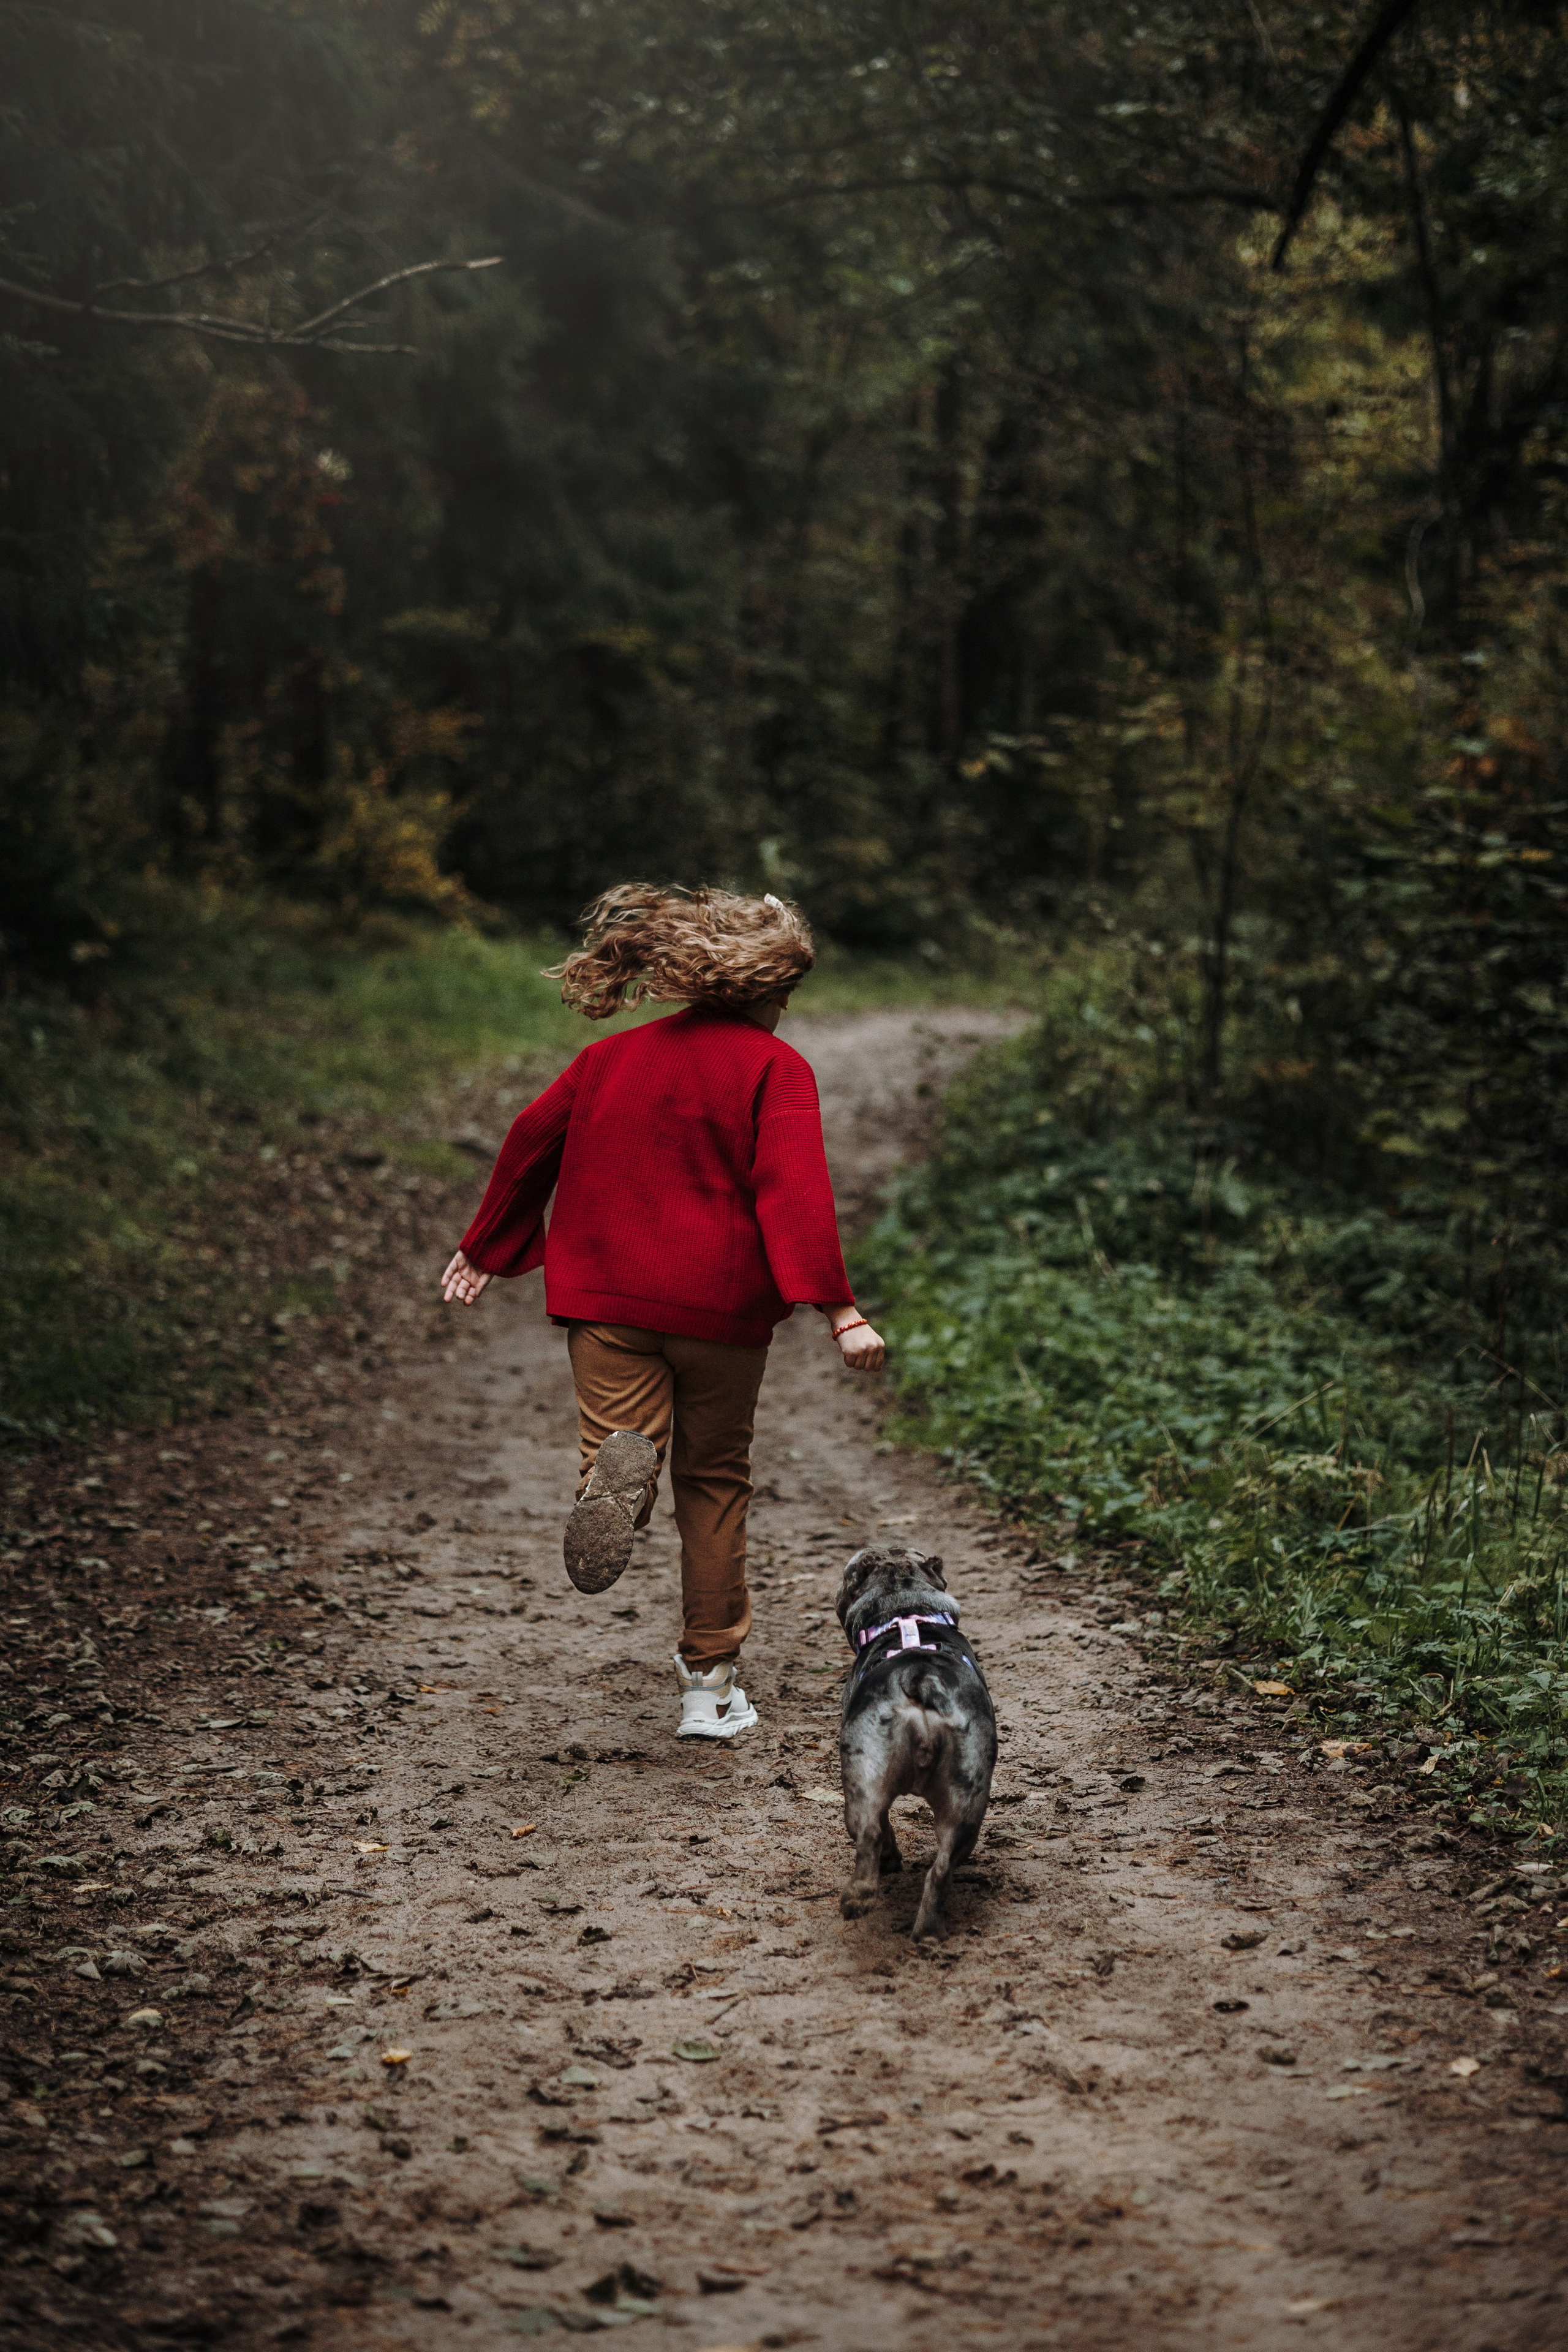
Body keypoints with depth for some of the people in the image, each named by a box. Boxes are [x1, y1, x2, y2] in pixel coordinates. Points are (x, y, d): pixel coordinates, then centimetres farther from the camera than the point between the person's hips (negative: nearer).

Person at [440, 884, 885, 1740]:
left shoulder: (609, 1059, 12)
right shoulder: (773, 1068, -2)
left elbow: (530, 1143, 17)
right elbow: (795, 1189, -15)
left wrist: (483, 1252, 29)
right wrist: (839, 1310, -20)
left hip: (609, 1300, 2)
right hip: (721, 1308, -2)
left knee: (622, 1443, -4)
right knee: (715, 1479, 13)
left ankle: (617, 1475, -44)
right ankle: (709, 1683, 17)